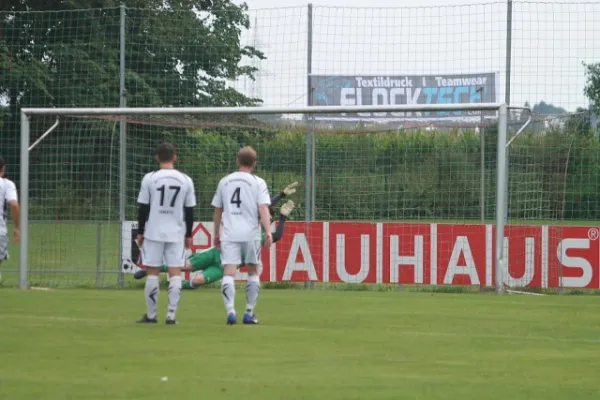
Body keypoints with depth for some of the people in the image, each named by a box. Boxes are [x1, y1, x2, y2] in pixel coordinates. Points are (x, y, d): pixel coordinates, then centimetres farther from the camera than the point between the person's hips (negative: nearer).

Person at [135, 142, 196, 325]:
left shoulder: (149, 179, -5)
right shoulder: (186, 180, 2)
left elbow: (143, 208, -2)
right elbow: (190, 210, 6)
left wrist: (140, 232, 7)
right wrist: (188, 235, 15)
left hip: (153, 232, -1)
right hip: (176, 233, 1)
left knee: (152, 273, 4)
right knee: (175, 273, 2)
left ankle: (151, 315, 7)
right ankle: (171, 315, -4)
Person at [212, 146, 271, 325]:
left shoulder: (224, 182, 11)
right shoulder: (258, 183, 1)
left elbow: (217, 210, 16)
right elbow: (263, 208, -11)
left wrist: (216, 234, 25)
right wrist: (268, 231, -16)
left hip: (229, 234, 1)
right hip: (251, 234, -1)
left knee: (228, 273, -5)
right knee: (253, 271, 15)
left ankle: (230, 311, -23)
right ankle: (249, 313, 15)